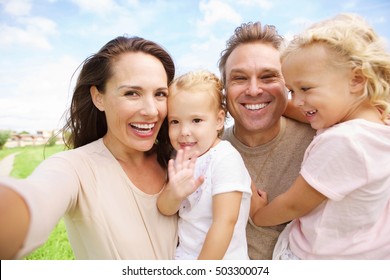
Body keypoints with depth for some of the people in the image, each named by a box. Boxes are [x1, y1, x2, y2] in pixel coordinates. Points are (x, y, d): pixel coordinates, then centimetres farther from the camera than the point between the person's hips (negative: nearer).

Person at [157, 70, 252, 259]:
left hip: (219, 258, -5)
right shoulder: (184, 161, -4)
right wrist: (175, 194, -29)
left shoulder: (226, 160, -23)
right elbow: (165, 209, -7)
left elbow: (225, 221, -25)